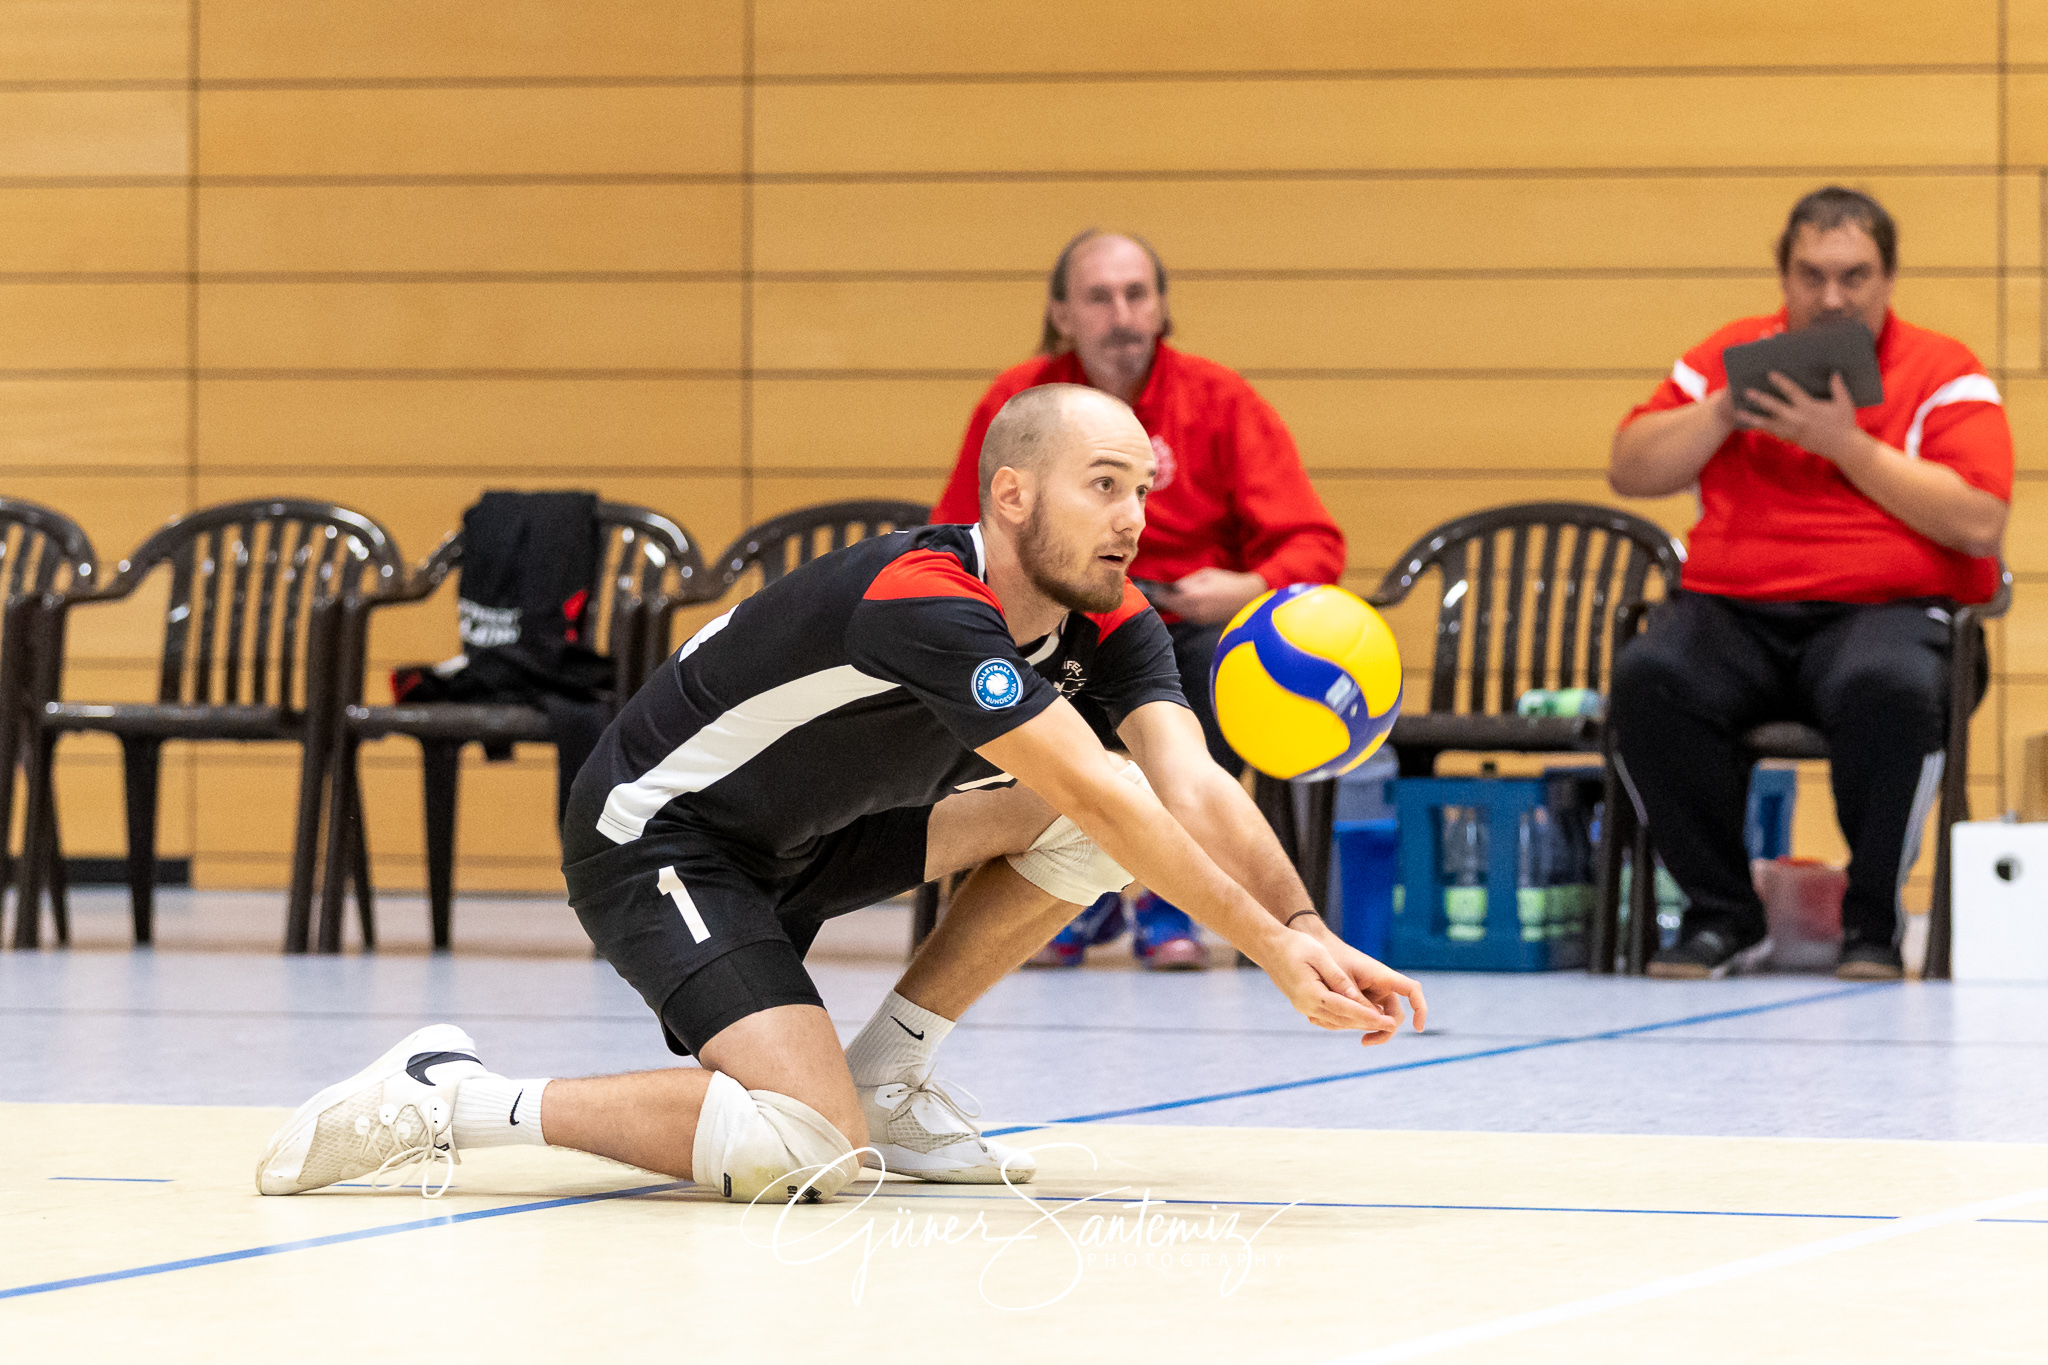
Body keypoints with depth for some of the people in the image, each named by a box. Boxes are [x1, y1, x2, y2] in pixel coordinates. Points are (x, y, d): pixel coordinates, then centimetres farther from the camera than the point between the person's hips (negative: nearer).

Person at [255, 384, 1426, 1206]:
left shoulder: (1110, 625, -6)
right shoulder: (927, 605, -32)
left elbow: (1195, 790, -16)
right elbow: (1105, 800, -37)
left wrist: (1309, 929, -33)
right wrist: (1270, 942, -37)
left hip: (805, 836, 9)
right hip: (658, 836, -9)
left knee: (1082, 826, -4)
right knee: (815, 1156, -24)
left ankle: (886, 1069, 8)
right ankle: (453, 1102, -13)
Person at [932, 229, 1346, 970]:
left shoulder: (1220, 401, -5)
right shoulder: (1017, 402, 0)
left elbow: (1313, 545, -8)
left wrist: (1247, 590, -30)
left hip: (1189, 627, -1)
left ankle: (1170, 898, -11)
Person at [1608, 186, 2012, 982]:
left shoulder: (1943, 374, 4)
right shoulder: (1731, 355, 16)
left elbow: (1979, 525, -10)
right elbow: (1629, 471, 12)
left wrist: (1847, 444, -13)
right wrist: (1726, 410, -4)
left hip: (1887, 610, -3)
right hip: (1733, 612, 3)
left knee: (1887, 687, -39)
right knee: (1649, 677, -30)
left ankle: (1873, 918, -15)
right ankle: (1722, 916, -12)